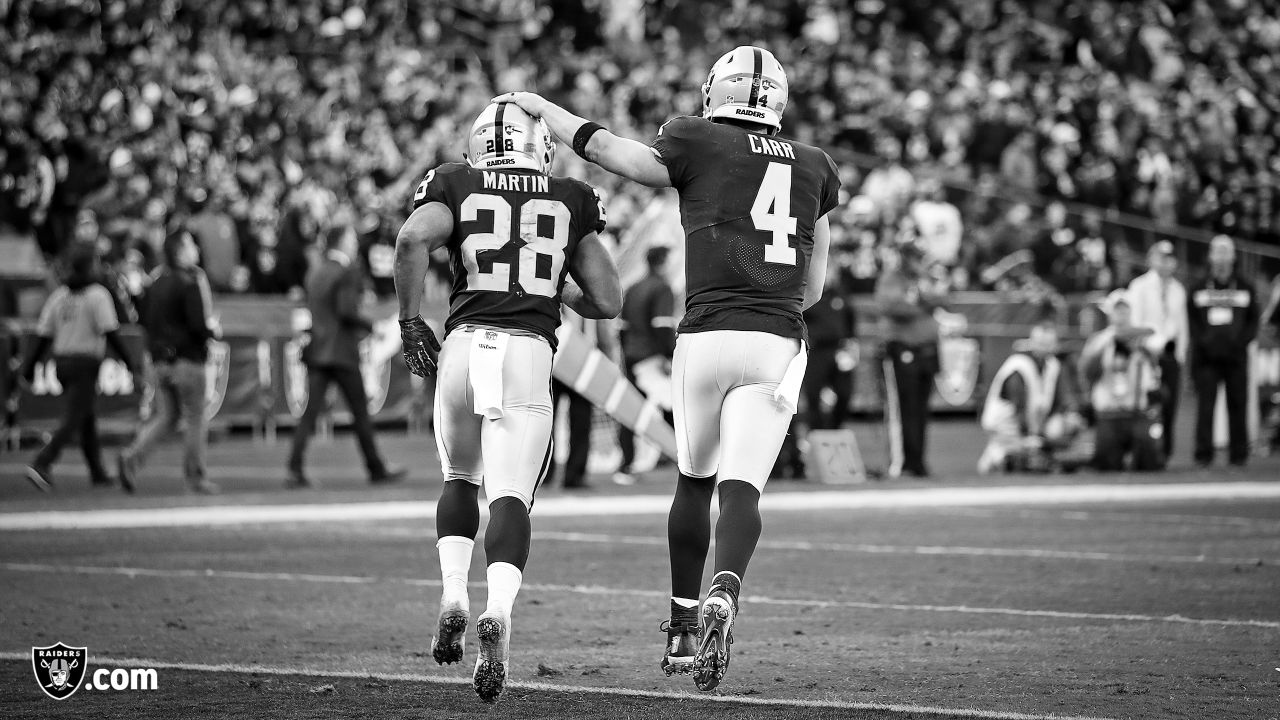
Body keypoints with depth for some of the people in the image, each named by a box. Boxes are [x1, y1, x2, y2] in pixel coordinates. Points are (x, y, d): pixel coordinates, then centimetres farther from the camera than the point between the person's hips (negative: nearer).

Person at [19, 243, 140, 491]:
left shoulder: (59, 295, 7)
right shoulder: (97, 295, -10)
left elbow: (43, 335, 5)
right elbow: (110, 333, -15)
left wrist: (28, 367, 7)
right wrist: (130, 361, -8)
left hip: (62, 361, 7)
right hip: (85, 362, -7)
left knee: (88, 418, 17)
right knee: (72, 420, -8)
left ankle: (97, 473, 21)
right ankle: (41, 465, -22)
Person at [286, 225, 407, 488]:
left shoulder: (316, 274, 15)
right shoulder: (348, 273, -9)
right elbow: (346, 311, -19)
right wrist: (372, 327, -5)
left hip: (318, 352, 6)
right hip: (343, 352, -6)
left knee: (310, 412, -1)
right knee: (360, 412, 4)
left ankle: (295, 470, -13)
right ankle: (377, 469, 11)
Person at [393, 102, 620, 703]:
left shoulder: (455, 187, 12)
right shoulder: (572, 202, 16)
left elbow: (413, 238, -9)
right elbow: (608, 301, 15)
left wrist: (410, 322, 1)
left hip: (464, 345, 1)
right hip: (530, 354, -1)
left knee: (459, 479, 24)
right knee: (510, 496, -6)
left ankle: (453, 595, 4)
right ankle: (499, 613, -31)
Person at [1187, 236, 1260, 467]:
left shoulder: (1245, 288, 10)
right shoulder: (1199, 289, 10)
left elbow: (1253, 320, 9)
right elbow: (1192, 322, 11)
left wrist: (1240, 341, -7)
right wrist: (1203, 340, -6)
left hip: (1235, 355, 0)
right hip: (1207, 355, 0)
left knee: (1237, 405, 1)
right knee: (1205, 405, -6)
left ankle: (1238, 454, 8)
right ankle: (1203, 454, -3)